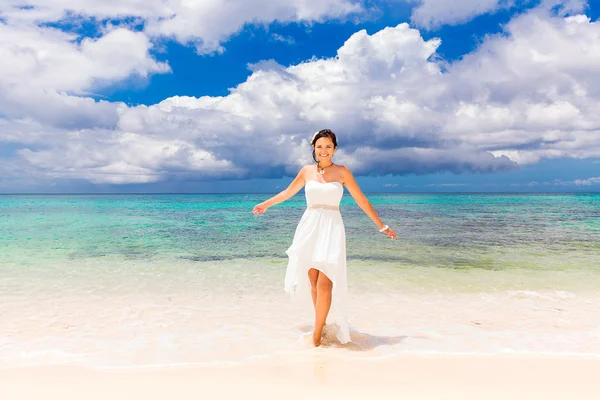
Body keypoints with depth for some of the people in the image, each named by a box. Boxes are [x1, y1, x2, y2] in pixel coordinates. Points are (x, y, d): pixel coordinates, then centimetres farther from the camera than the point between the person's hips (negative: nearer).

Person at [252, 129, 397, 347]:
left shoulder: (342, 172, 1)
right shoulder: (307, 170, 7)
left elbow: (362, 200, 5)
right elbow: (288, 192, 23)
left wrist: (381, 226, 6)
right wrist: (266, 204, 34)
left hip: (331, 228, -3)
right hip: (309, 227, 3)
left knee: (324, 284, -10)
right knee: (313, 282, 6)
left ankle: (317, 334, 0)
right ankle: (321, 323, 23)